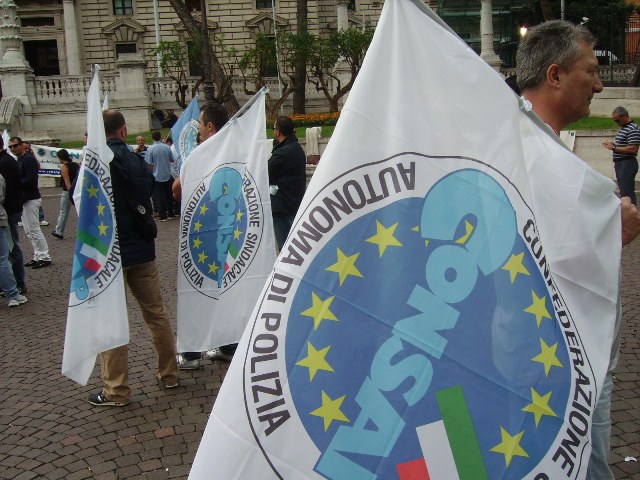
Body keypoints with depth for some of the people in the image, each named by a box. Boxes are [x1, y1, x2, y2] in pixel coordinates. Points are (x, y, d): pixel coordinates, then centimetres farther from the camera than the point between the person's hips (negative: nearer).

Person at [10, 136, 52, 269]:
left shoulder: (29, 159, -14)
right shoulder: (19, 160, 16)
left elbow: (30, 180, -23)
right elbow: (20, 179, 17)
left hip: (31, 199, -10)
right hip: (24, 199, 10)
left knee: (34, 229, -8)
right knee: (29, 230, 12)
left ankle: (44, 257, -3)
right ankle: (38, 256, 17)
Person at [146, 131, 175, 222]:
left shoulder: (150, 149, -13)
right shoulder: (167, 147, -5)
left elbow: (149, 164, -14)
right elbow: (172, 160, 5)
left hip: (157, 176, -3)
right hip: (167, 175, 3)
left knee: (159, 197, 4)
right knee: (169, 195, 14)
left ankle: (162, 216, 5)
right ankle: (170, 214, 20)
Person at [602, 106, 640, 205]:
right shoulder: (623, 128, 17)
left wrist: (614, 148, -17)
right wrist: (613, 144, 8)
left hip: (627, 164, -10)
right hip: (620, 164, 10)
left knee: (627, 193, -11)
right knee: (624, 192, 14)